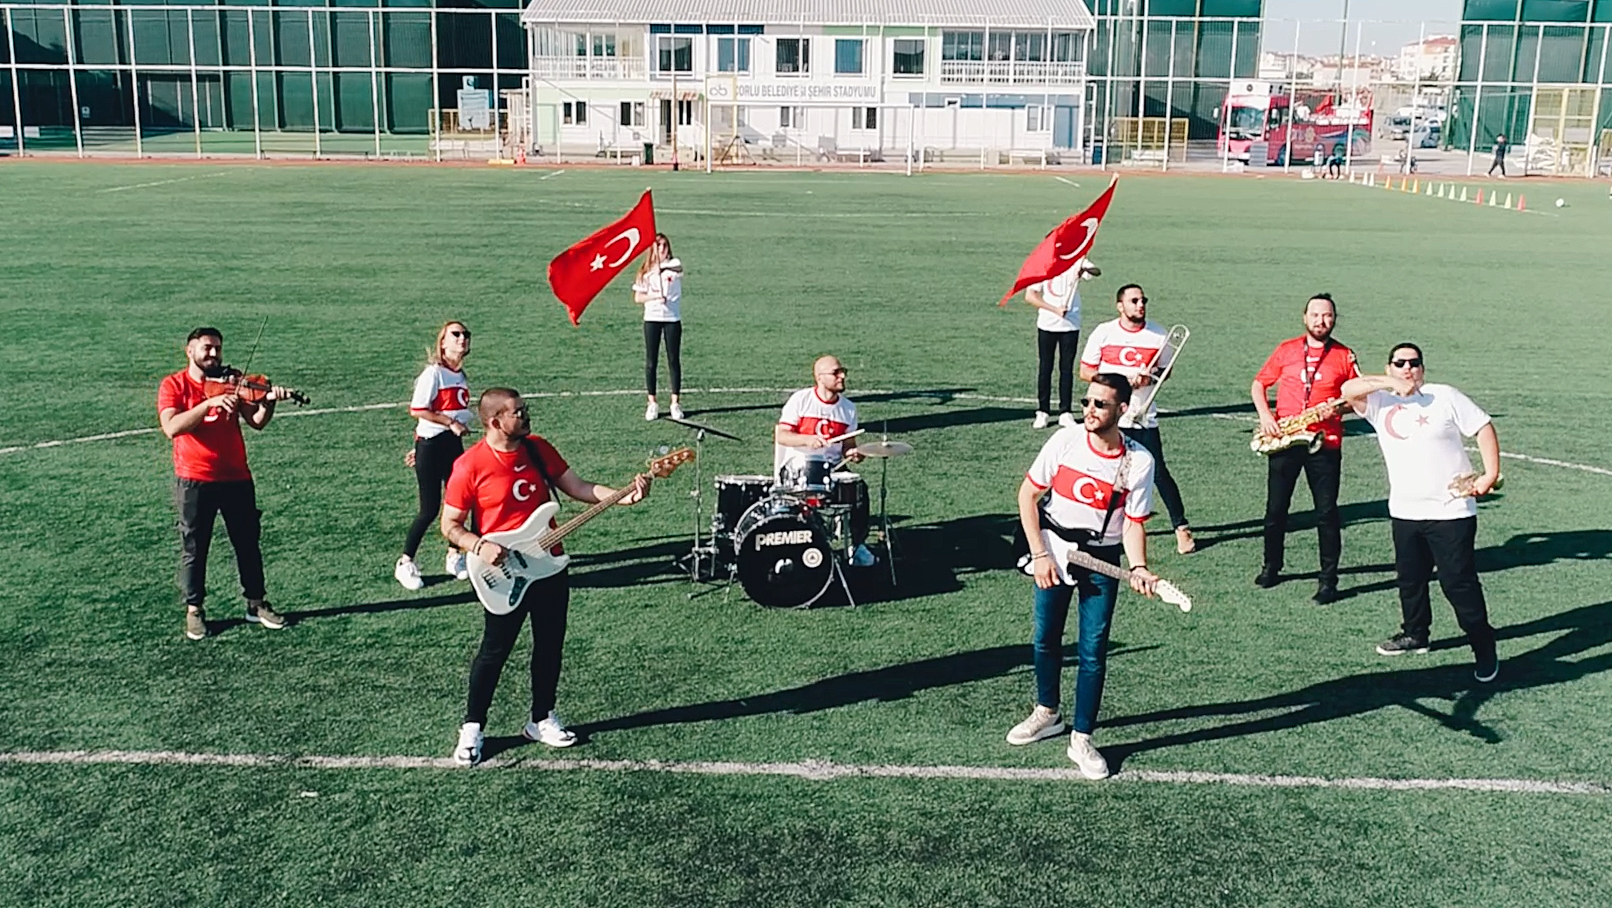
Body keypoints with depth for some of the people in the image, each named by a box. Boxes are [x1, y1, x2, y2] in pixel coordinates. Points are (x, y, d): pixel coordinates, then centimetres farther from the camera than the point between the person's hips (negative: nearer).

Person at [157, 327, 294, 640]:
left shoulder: (233, 382, 5)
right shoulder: (173, 385, -4)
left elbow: (257, 422, -6)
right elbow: (171, 427, -20)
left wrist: (268, 402, -26)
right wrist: (209, 403, -29)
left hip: (236, 477, 3)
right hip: (195, 481, -3)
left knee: (248, 542, 11)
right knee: (194, 548, 6)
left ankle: (256, 604, 24)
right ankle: (194, 610, 20)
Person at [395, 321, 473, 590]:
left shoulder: (460, 374, 10)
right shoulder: (433, 373, -13)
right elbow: (417, 410, -18)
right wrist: (451, 422, -17)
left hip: (453, 445, 7)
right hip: (431, 445, -7)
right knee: (430, 509, -4)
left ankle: (454, 557, 26)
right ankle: (405, 564, 12)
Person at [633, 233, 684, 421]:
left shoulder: (673, 264, 0)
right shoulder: (646, 270, 7)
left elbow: (679, 269, -27)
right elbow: (637, 298, 3)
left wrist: (663, 267, -48)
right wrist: (655, 296, -15)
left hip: (672, 319, -2)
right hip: (652, 319, 2)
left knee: (674, 360, 3)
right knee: (651, 362, 3)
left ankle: (675, 403, 10)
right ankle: (652, 403, 11)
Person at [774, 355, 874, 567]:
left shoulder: (848, 408, 7)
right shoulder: (801, 400, -5)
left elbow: (848, 443, 12)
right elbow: (781, 436, -9)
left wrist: (852, 453, -12)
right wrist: (808, 440, -26)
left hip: (832, 468, 4)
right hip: (798, 466, -4)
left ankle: (857, 544, -3)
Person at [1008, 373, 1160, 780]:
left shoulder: (1139, 462, -14)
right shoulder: (1065, 440, -12)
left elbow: (1133, 523, -8)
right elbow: (1028, 494, -4)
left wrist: (1139, 569, -26)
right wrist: (1039, 554, -9)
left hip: (1102, 559, -2)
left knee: (1092, 651, -2)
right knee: (1046, 639, 13)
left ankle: (1082, 738, 13)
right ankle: (1047, 714, 35)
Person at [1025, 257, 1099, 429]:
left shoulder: (1076, 264, -2)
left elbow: (1097, 271, -22)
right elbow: (1029, 296, -7)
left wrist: (1084, 269, -45)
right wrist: (1055, 309, -17)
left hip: (1070, 325, 0)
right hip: (1047, 324, 0)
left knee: (1067, 368, 4)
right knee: (1044, 368, 5)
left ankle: (1065, 413, 10)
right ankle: (1042, 412, 12)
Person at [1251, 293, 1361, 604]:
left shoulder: (1344, 356, 4)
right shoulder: (1286, 350, 6)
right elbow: (1259, 383, 12)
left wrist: (1338, 407, -13)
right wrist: (1264, 415, -4)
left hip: (1325, 443, -1)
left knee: (1327, 512, -1)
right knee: (1275, 508, 8)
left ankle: (1329, 579, 8)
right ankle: (1271, 567, 25)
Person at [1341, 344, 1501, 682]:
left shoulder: (1445, 397, -1)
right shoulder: (1381, 403, 6)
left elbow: (1483, 428, -1)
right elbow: (1349, 390, -11)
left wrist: (1491, 474, -10)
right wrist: (1389, 383, -19)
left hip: (1451, 512, -4)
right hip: (1404, 512, 4)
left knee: (1459, 583, -4)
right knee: (1409, 579, 17)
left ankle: (1485, 650, 7)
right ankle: (1415, 634, 37)